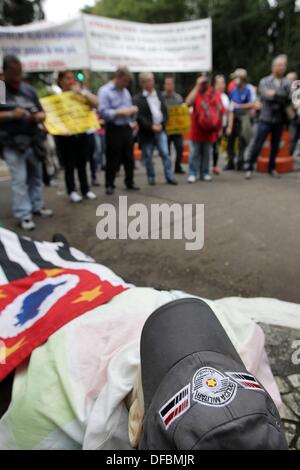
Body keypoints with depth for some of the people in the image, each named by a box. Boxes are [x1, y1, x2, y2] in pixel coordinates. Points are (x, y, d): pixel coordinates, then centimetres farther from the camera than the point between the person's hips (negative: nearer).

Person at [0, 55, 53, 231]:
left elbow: (41, 111, 11)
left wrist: (40, 117, -12)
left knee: (36, 175, 13)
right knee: (19, 179, -4)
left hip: (33, 140, 5)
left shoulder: (29, 89, 8)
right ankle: (24, 215, 2)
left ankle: (37, 206, 28)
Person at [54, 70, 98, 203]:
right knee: (69, 166, 2)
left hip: (82, 133, 3)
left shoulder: (82, 92, 7)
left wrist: (81, 93, -16)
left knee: (82, 164, 9)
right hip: (64, 135, -2)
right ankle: (72, 191, 12)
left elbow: (96, 103, -7)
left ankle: (86, 190, 19)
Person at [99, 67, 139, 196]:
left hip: (127, 128, 6)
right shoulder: (105, 91, -7)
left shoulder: (126, 91, 16)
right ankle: (109, 185, 11)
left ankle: (129, 182, 20)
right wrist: (120, 112, -21)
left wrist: (133, 110, -2)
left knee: (129, 157, 9)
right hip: (114, 129, -6)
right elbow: (103, 112, -18)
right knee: (113, 159, -1)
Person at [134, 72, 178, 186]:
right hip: (146, 132, -3)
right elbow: (139, 116, -10)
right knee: (148, 156, 3)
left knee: (165, 153, -2)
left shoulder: (159, 95, 13)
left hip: (160, 130, 3)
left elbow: (165, 112, 9)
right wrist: (151, 127, -16)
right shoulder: (138, 98, -3)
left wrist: (161, 125, -6)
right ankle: (151, 177, 16)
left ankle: (169, 177, 3)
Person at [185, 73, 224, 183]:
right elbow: (188, 102, -19)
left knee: (207, 153, 9)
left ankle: (205, 173, 19)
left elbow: (220, 112, 8)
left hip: (210, 130, 2)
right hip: (197, 130, -1)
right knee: (195, 153, 0)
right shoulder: (196, 92, 2)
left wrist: (220, 128, 6)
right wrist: (197, 86, -14)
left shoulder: (216, 94, 4)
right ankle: (192, 173, 6)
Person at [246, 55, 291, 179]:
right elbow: (265, 95, -15)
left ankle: (272, 168, 22)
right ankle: (250, 169, 4)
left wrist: (274, 93, -12)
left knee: (275, 146, 9)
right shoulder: (264, 81, 2)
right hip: (266, 119, -2)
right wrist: (281, 97, -17)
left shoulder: (287, 83, 6)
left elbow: (289, 98, -5)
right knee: (257, 145, -4)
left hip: (280, 120, 2)